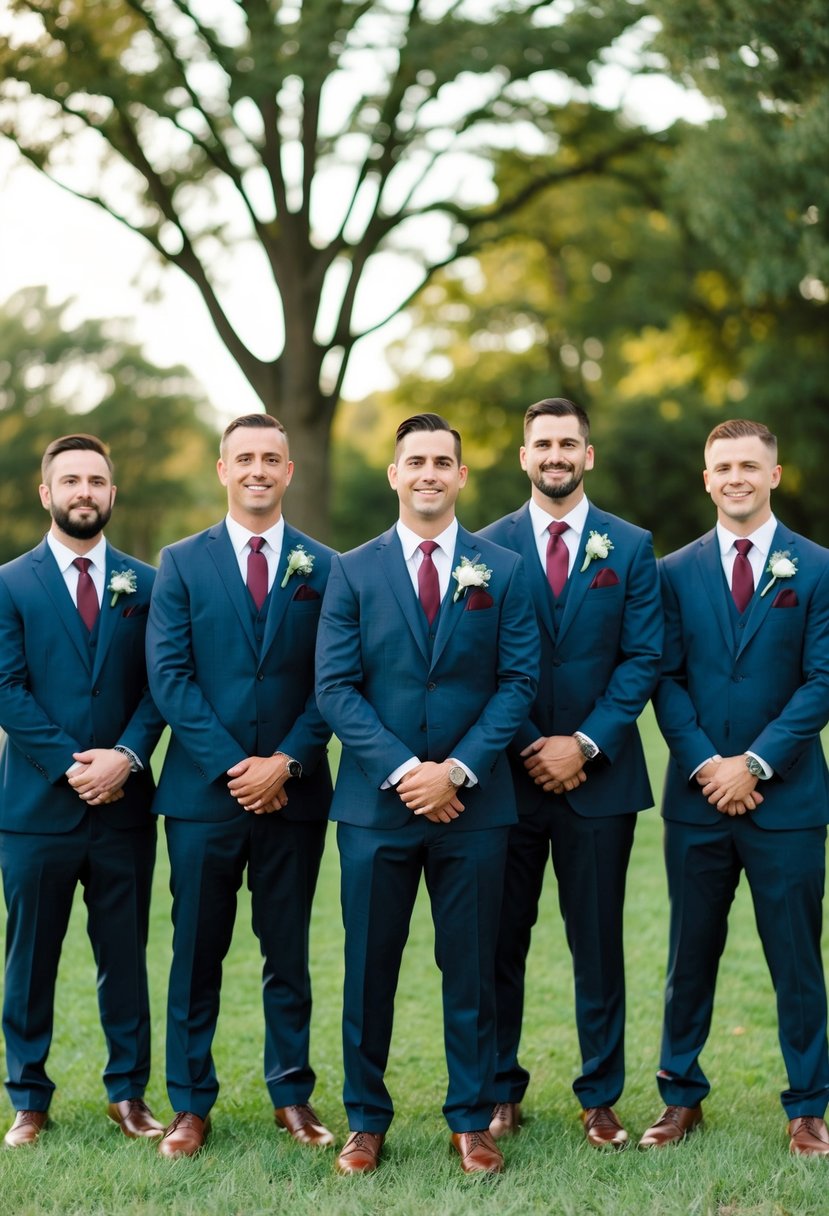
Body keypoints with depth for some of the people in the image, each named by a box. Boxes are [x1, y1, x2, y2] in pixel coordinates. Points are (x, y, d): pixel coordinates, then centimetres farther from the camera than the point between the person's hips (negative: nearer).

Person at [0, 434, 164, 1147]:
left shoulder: (144, 584, 8)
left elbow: (158, 685, 3)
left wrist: (126, 756, -13)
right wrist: (71, 766, -13)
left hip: (122, 803, 2)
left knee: (125, 955, 7)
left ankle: (129, 1094, 19)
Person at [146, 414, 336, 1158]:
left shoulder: (321, 567, 6)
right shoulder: (182, 563, 5)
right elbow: (169, 676, -3)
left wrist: (286, 762, -12)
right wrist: (233, 766, -12)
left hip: (293, 791, 1)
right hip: (203, 789, 0)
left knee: (288, 951, 9)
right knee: (197, 952, 5)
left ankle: (293, 1096, 18)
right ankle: (191, 1104, 14)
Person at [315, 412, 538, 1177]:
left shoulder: (503, 571, 5)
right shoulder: (353, 571, 4)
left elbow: (519, 681, -1)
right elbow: (335, 687, -2)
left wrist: (458, 769, -12)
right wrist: (401, 770, -13)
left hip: (473, 803, 0)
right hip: (376, 802, 0)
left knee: (471, 970, 7)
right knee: (369, 969, 6)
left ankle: (472, 1122, 18)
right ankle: (366, 1123, 17)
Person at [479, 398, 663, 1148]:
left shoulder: (630, 547, 4)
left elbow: (643, 658, -1)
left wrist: (585, 744, -11)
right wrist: (529, 748, -8)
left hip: (598, 775, 0)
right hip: (509, 775, 0)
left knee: (598, 944, 6)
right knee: (500, 943, 6)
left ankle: (601, 1098, 15)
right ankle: (500, 1092, 17)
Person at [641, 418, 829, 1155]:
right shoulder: (676, 573, 6)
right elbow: (666, 681, 2)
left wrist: (755, 763, -12)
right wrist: (706, 764, -11)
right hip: (697, 797, 2)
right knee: (691, 955, 10)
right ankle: (682, 1098, 21)